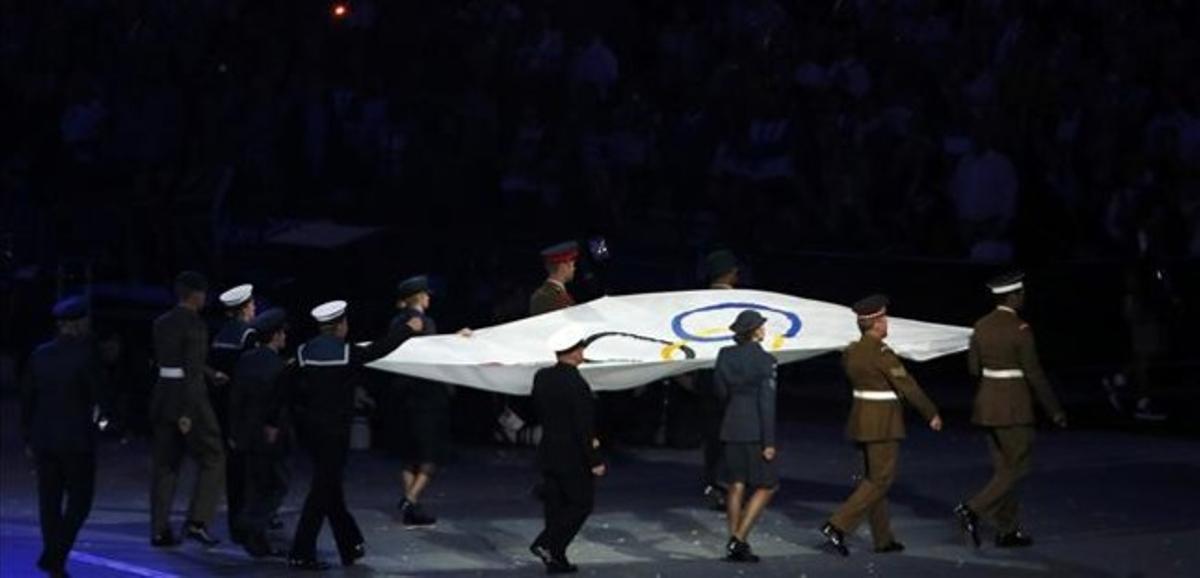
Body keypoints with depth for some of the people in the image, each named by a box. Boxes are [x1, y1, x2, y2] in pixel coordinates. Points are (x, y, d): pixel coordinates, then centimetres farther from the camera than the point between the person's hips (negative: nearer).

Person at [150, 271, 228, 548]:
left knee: (165, 465, 9)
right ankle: (197, 522, -4)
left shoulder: (161, 323, 10)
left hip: (163, 397, 7)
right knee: (213, 459, 5)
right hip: (189, 398, -7)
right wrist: (186, 414, -19)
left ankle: (159, 530, 8)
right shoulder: (195, 325, -12)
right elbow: (192, 370, -18)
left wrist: (211, 374, 32)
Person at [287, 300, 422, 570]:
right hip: (334, 430, -6)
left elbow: (294, 392, -1)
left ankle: (351, 547, 27)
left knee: (330, 486, 16)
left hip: (309, 427, 6)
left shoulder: (303, 352, -1)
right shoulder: (348, 353, -12)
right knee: (323, 490, -1)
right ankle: (301, 554, -5)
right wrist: (409, 328, 11)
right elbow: (380, 349, -2)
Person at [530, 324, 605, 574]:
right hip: (573, 457, -7)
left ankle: (555, 560, 15)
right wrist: (595, 461, -13)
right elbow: (584, 427, -20)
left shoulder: (541, 377, 1)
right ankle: (547, 544, -5)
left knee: (555, 506, 13)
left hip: (548, 453, 7)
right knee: (581, 504, 7)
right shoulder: (577, 385, -21)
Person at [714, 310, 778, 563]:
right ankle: (739, 540, -6)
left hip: (731, 427, 5)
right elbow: (767, 402, -14)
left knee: (736, 486, 9)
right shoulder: (764, 360, -12)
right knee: (766, 486, 4)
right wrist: (769, 442, -13)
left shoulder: (726, 355, 2)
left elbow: (720, 390, 9)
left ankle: (735, 545, 10)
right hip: (755, 430, -5)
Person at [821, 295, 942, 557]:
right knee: (880, 480, -3)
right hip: (883, 423, -9)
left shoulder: (851, 353, 5)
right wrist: (932, 414, -7)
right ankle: (838, 526, -11)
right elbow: (908, 387, -16)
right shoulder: (882, 353, -19)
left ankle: (883, 539, 19)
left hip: (861, 417, 9)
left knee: (873, 478, 14)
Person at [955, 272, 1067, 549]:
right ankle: (973, 510, -13)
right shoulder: (1020, 330, -17)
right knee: (1016, 469, 1)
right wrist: (1055, 411, -8)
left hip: (987, 402, 8)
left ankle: (1007, 530, 16)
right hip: (1014, 409, -8)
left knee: (1003, 468, 14)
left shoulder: (981, 326, 4)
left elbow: (973, 367, 10)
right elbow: (1034, 374, -15)